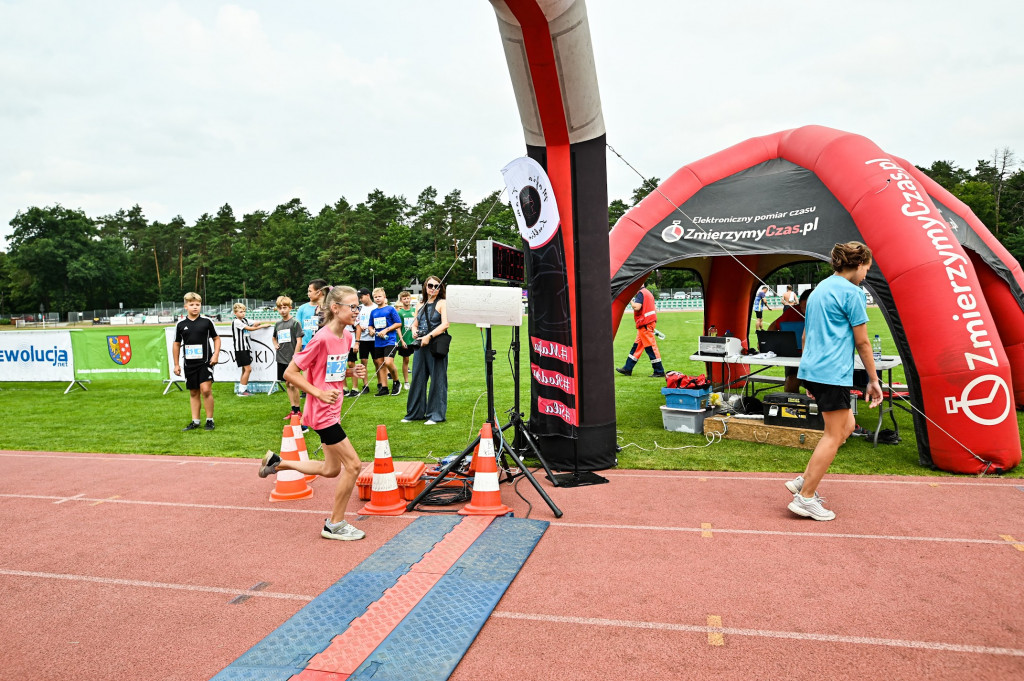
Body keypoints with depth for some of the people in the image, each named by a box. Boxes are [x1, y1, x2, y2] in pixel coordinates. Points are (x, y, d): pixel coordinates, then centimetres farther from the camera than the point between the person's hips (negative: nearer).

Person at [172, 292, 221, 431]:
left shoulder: (206, 321, -2)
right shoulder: (181, 324, 3)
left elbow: (216, 338, 7)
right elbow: (176, 344, 12)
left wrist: (216, 354, -6)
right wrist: (176, 364, 11)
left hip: (205, 362, -3)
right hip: (189, 364, 3)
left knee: (206, 390, -13)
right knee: (193, 393, 10)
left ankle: (210, 420, 1)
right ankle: (195, 421, 20)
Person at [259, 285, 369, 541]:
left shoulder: (346, 336, 5)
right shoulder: (321, 339, -20)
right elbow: (290, 372, -16)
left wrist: (352, 370, 0)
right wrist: (318, 393, -23)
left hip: (332, 410, 9)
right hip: (322, 412, -9)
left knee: (331, 470, 17)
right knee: (352, 465, -5)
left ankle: (277, 462, 33)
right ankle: (335, 525, 11)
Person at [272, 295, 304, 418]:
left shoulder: (295, 322, -7)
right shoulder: (278, 324, 12)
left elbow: (299, 341, -11)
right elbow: (274, 337, 31)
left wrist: (295, 356, -16)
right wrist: (275, 345, 10)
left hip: (292, 359, -7)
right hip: (281, 359, 7)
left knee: (293, 384, -7)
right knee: (287, 384, 10)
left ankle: (298, 410, 2)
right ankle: (293, 410, 18)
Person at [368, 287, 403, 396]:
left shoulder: (390, 309, -2)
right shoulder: (373, 312, 13)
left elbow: (399, 323, -5)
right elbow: (371, 325, 23)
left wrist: (386, 330, -12)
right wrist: (372, 330, 0)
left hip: (390, 341, -6)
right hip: (378, 342, 6)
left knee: (388, 362, -20)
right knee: (380, 365, 7)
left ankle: (396, 382, 3)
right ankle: (384, 388, 15)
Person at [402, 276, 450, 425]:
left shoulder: (442, 303, -1)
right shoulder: (421, 305, 17)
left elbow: (445, 324, -13)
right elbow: (415, 324, 23)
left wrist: (429, 336, -21)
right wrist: (414, 331, 0)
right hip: (420, 346, 6)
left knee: (437, 380, -2)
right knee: (417, 379, 8)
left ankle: (436, 415, 6)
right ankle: (415, 413, 19)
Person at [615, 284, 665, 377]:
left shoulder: (641, 293, -12)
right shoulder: (648, 293, 18)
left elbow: (637, 307, -24)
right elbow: (655, 309, 18)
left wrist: (630, 300, -8)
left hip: (645, 324, -10)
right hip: (649, 322, 10)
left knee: (651, 347, -7)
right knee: (637, 345, 13)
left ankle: (659, 371, -4)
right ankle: (627, 369, 18)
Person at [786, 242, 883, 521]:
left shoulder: (820, 289, 17)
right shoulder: (851, 292, -9)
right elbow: (862, 342, -6)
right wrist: (873, 380, 2)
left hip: (811, 370, 9)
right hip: (833, 374, -9)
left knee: (846, 425, 17)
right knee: (834, 435, -1)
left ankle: (804, 480, 15)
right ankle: (805, 498, 2)